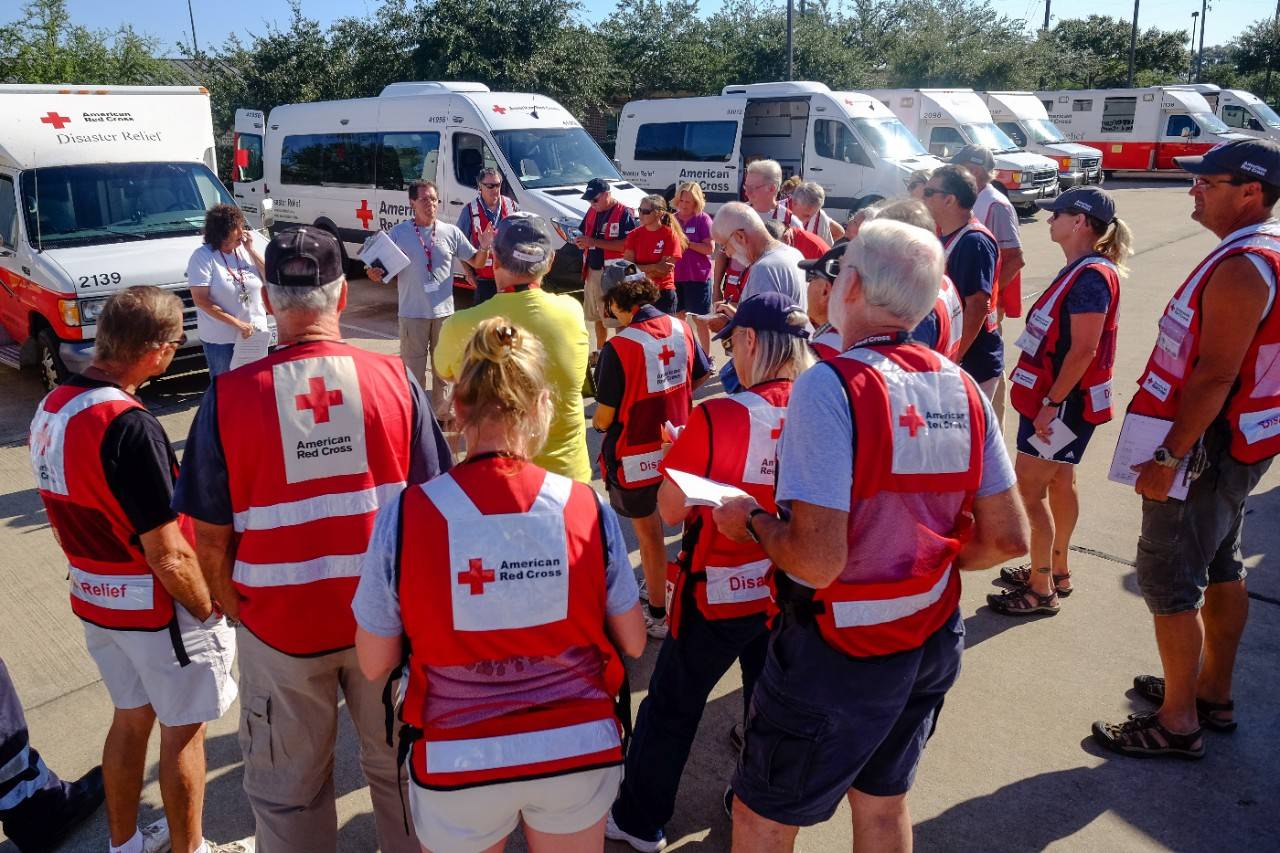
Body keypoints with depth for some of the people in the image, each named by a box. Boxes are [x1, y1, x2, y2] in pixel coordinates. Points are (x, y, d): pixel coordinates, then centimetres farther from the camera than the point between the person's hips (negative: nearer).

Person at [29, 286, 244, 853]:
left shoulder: (51, 408, -2)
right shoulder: (129, 426, -29)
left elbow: (75, 513, 8)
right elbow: (167, 555, -25)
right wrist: (208, 611, -11)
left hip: (93, 600, 8)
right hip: (155, 608, -8)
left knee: (130, 717, 23)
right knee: (183, 729, 12)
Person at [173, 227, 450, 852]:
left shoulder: (229, 396, -13)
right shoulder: (395, 379, -11)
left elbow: (211, 536, -8)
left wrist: (231, 604, 10)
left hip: (279, 625, 0)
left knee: (288, 789, 20)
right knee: (397, 765, 21)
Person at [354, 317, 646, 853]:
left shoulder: (406, 516, -18)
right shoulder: (587, 509, -14)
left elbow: (374, 665, -7)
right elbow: (632, 642, -3)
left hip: (458, 764, 0)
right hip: (579, 750, 1)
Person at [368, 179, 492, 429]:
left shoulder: (451, 232, 3)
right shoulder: (398, 233, -2)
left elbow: (477, 262, 8)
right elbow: (385, 270, 2)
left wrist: (484, 248, -13)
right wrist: (375, 275, -20)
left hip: (444, 312, 2)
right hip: (412, 313, -2)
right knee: (413, 369, 6)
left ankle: (443, 413, 28)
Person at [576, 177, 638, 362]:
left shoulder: (624, 213, -11)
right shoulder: (592, 211, 12)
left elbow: (627, 244, -21)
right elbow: (584, 233, 24)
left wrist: (594, 242, -22)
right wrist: (581, 241, -3)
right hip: (592, 271, 8)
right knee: (597, 315, 18)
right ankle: (599, 351, 31)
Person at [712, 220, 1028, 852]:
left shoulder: (831, 385, -23)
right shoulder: (961, 388, -4)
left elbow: (817, 561, -28)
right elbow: (1008, 539, 1)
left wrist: (752, 521, -10)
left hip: (837, 653, -6)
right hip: (932, 638, 7)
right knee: (883, 802, 28)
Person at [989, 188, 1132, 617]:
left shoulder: (1092, 277, -20)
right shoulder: (1080, 271, 10)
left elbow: (1083, 350, -25)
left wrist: (1051, 402, -23)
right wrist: (1027, 373, 16)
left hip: (1062, 403, -10)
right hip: (1055, 397, 10)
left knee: (1029, 490, -4)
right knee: (1059, 484, 18)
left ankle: (1041, 590, 6)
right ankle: (1057, 571, 32)